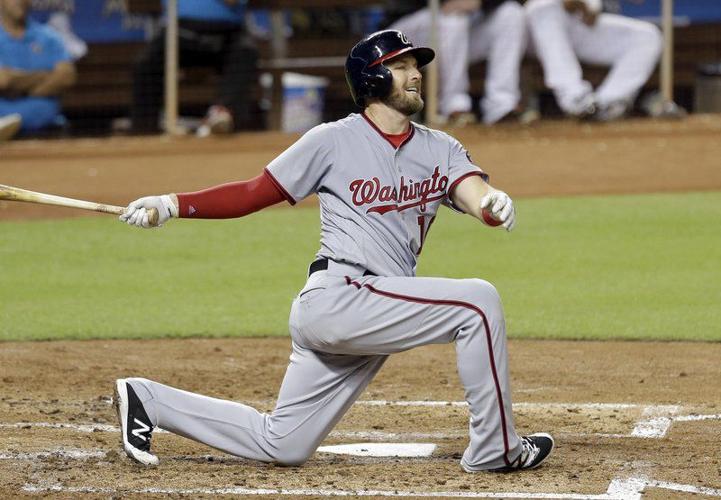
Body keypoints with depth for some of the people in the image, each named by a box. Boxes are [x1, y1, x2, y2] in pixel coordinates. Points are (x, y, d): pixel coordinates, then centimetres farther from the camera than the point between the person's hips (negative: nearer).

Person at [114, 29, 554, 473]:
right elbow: (253, 193, 4)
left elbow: (477, 197, -5)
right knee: (478, 301, -19)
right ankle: (495, 450, -11)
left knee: (281, 446, 9)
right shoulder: (334, 141, -1)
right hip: (338, 298, -7)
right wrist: (172, 204, -7)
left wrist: (494, 203, -30)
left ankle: (148, 400, 23)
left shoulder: (441, 150, 13)